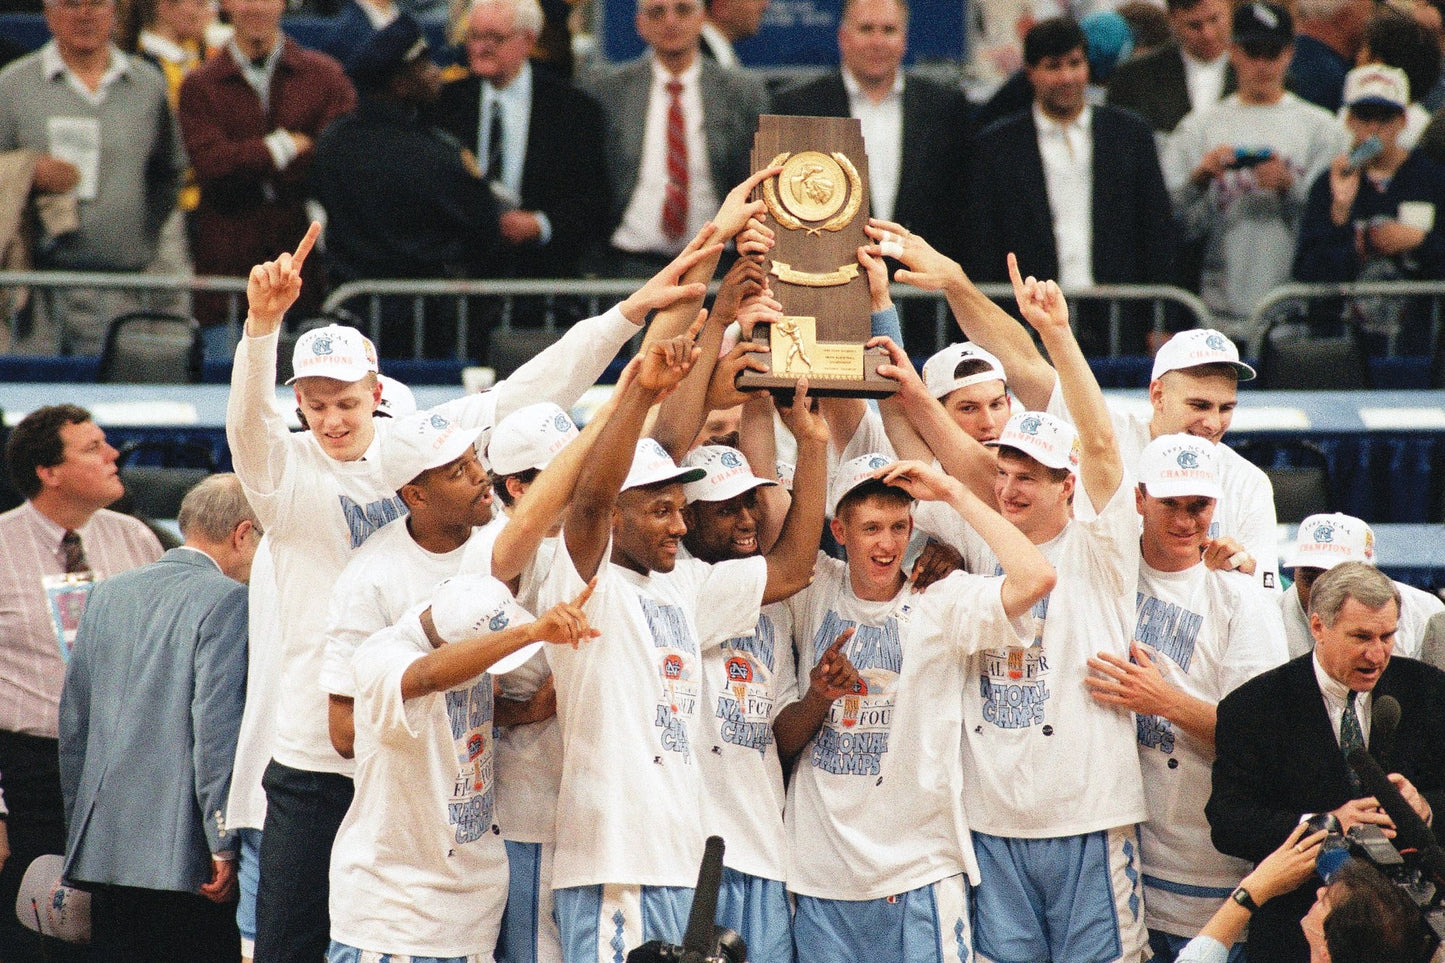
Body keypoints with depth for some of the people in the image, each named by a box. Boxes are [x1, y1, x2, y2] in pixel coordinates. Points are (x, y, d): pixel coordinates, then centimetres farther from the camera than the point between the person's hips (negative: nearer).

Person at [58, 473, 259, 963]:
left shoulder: (108, 594, 13)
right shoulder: (225, 600, -9)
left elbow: (73, 720, 15)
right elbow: (216, 727, -15)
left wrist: (78, 834, 21)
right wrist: (224, 845, -12)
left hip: (102, 846, 6)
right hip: (183, 850, -6)